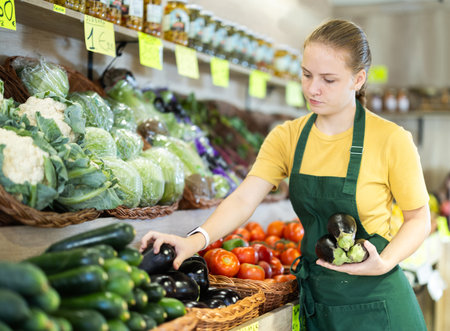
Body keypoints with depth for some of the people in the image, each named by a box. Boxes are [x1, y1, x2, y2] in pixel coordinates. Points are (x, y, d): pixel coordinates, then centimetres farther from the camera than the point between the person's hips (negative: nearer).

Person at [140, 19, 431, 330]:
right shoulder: (287, 137, -1)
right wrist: (196, 240, -28)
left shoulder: (390, 140, -12)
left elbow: (418, 217, -3)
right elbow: (244, 199, -11)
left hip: (374, 299, -3)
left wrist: (383, 264, -20)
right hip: (315, 298, 4)